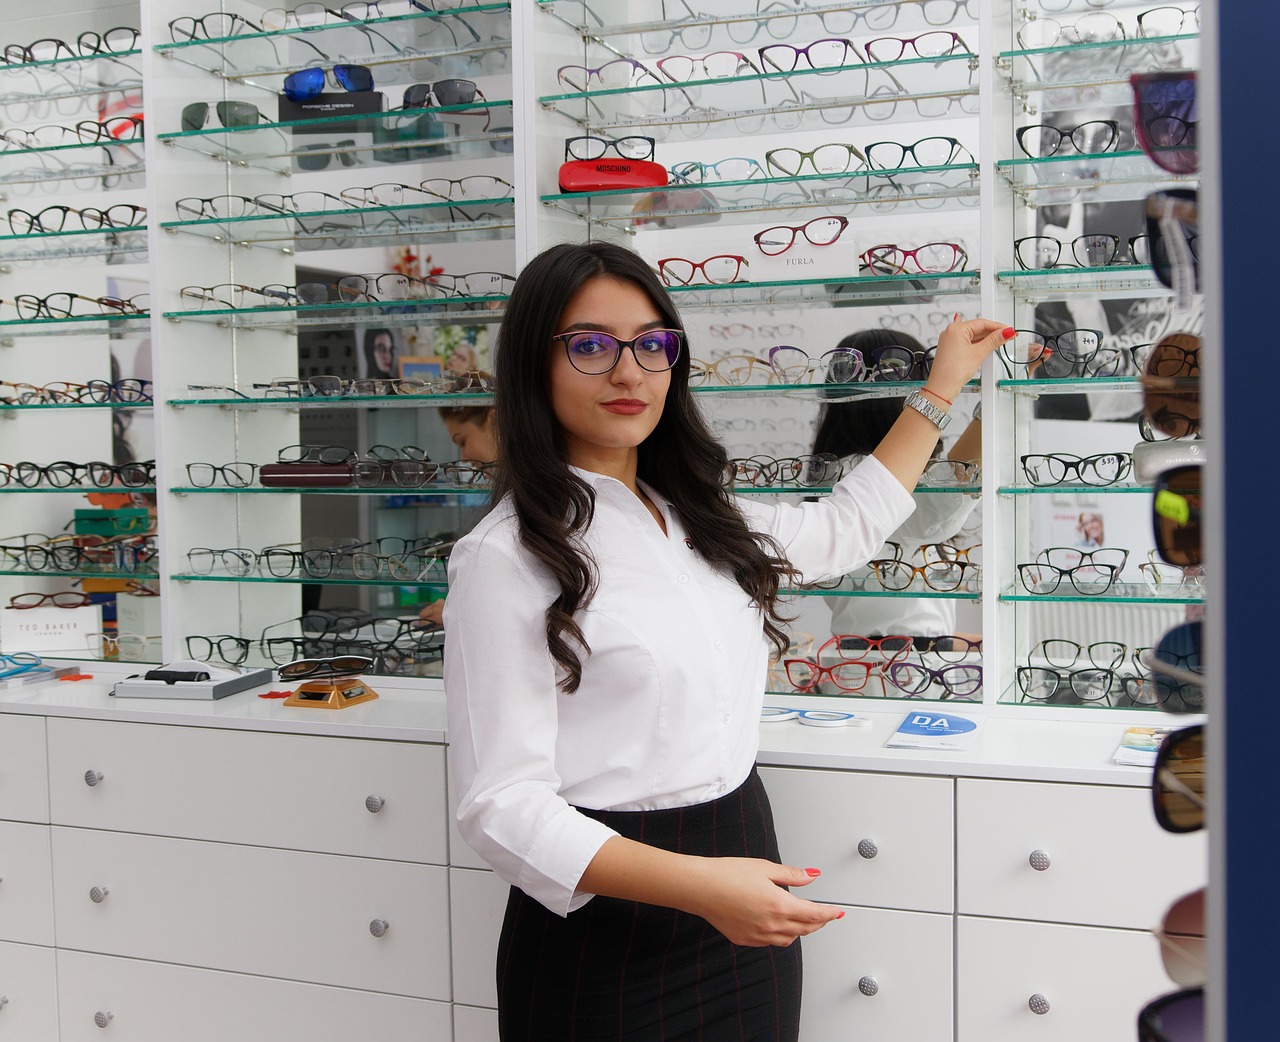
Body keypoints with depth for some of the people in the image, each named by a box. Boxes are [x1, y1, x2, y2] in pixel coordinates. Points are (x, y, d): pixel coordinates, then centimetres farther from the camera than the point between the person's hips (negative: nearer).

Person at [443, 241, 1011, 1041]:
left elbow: (847, 529, 25)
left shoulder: (699, 519, 7)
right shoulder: (507, 558, -14)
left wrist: (942, 388, 26)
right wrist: (697, 885, -28)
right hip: (610, 938, -6)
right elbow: (502, 806, -18)